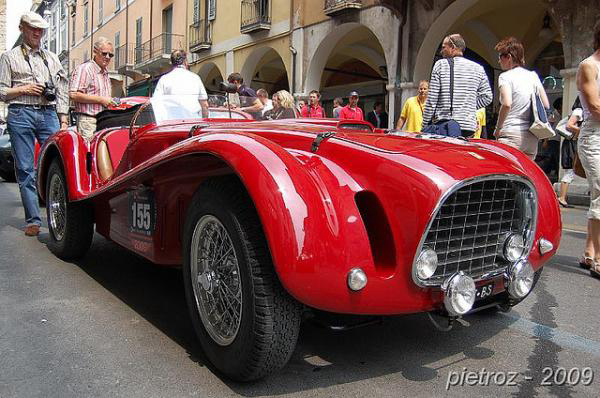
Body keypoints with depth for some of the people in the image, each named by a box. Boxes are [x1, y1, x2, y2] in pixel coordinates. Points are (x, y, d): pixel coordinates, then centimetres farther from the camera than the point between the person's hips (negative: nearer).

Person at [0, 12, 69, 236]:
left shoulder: (52, 58, 21)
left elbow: (62, 91, 17)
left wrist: (63, 119, 9)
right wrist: (24, 89, -9)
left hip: (49, 114, 2)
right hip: (21, 115, -2)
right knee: (25, 169, -4)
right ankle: (33, 220, -2)